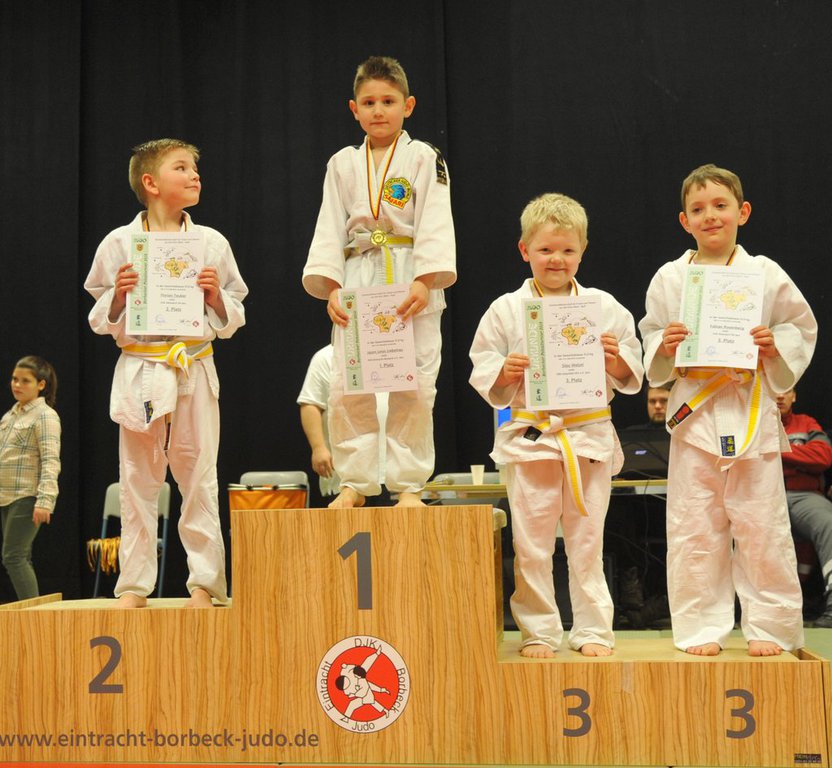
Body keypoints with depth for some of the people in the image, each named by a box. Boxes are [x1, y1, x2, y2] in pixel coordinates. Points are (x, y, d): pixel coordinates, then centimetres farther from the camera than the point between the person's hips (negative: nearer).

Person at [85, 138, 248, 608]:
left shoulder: (211, 242, 5)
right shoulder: (120, 243, 2)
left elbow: (232, 319, 9)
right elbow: (103, 320, 6)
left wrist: (216, 296, -10)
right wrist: (119, 295, -13)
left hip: (195, 370, 1)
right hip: (140, 371, 0)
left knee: (199, 478, 4)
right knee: (138, 481, 6)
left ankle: (205, 583, 13)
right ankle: (134, 586, 16)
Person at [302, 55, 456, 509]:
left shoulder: (424, 159, 4)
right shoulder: (343, 164, 13)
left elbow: (434, 225, -6)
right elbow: (330, 229, 7)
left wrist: (425, 281, -19)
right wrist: (330, 287, -6)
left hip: (412, 284, -2)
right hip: (356, 283, 3)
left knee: (414, 387, -2)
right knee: (346, 387, -1)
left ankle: (408, 485, 9)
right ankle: (355, 482, 12)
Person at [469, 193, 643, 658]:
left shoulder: (605, 308, 4)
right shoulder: (507, 310, 2)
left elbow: (632, 378, 7)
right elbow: (483, 378, 4)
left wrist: (617, 361, -13)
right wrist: (504, 374, -16)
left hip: (590, 436, 1)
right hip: (528, 439, 0)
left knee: (588, 541, 8)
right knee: (531, 545, 5)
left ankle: (593, 630, 20)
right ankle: (538, 631, 19)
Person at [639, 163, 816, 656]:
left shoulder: (765, 274, 3)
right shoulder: (669, 279, 5)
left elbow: (803, 326, 9)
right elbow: (650, 336, 12)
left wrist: (777, 345, -10)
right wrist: (664, 346, -9)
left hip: (752, 412, -1)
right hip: (694, 414, 1)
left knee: (762, 527, 3)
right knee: (694, 529, 4)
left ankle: (771, 628, 17)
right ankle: (702, 628, 17)